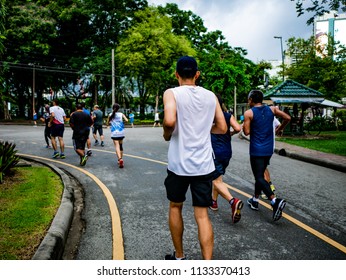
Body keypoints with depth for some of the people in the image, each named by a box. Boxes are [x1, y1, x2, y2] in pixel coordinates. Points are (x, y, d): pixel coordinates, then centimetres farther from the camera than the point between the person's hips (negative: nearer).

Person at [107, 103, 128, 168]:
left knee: (117, 146, -10)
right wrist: (122, 120, 10)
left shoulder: (110, 115, 4)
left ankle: (120, 159, -32)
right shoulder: (121, 114, 2)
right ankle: (120, 159, 24)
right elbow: (126, 120, -11)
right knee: (120, 146, 18)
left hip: (114, 133, -1)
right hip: (121, 132, 1)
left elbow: (107, 124, 11)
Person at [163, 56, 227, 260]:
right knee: (202, 214, 6)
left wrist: (167, 135, -3)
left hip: (179, 164, -2)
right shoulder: (211, 96, 6)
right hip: (204, 165, 2)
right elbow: (222, 128, 10)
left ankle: (179, 257, 32)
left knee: (175, 207, 19)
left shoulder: (172, 93, -6)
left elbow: (169, 121, -23)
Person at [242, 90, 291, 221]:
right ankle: (255, 201, 30)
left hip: (256, 150, -6)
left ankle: (275, 200, -24)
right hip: (268, 149, 6)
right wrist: (279, 129, 19)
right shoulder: (272, 109, 5)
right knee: (260, 175, 19)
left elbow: (247, 132, -11)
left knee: (259, 177, -5)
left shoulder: (248, 113, -8)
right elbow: (287, 118, 3)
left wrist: (243, 125, 9)